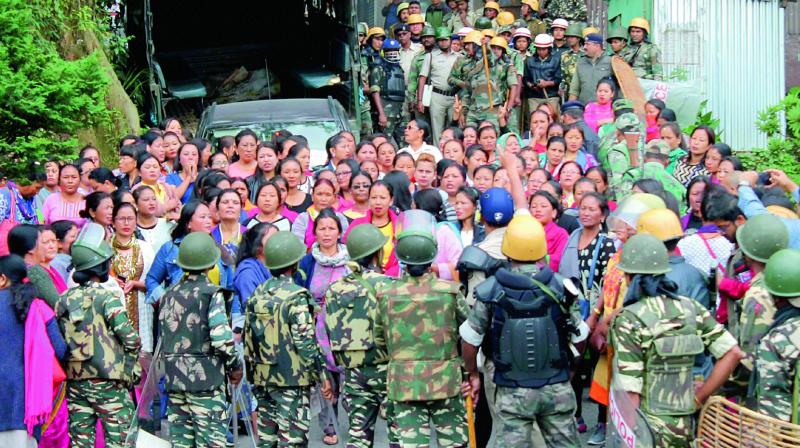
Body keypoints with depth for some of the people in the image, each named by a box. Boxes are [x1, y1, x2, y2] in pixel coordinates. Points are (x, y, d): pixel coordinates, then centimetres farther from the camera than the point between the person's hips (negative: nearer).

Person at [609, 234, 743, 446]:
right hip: (684, 426, 5)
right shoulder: (690, 308, 2)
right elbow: (732, 353, -1)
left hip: (645, 429, -5)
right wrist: (699, 397, 5)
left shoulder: (628, 320, -14)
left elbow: (631, 393, -17)